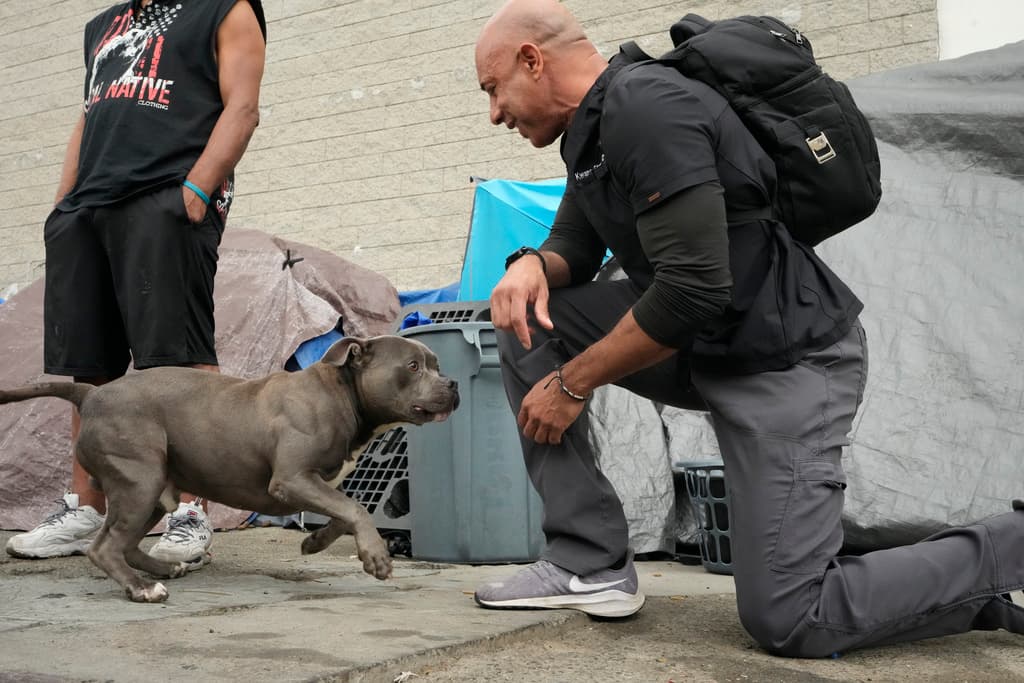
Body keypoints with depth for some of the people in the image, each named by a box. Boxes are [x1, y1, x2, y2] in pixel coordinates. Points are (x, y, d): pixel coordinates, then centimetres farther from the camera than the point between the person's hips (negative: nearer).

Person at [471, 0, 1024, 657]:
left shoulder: (646, 106, -21)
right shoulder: (594, 127, 10)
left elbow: (692, 289, -26)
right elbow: (574, 246, 17)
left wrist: (572, 383, -15)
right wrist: (531, 263, -9)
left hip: (788, 360, -9)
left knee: (788, 622, -13)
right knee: (530, 319, -2)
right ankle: (590, 564, 0)